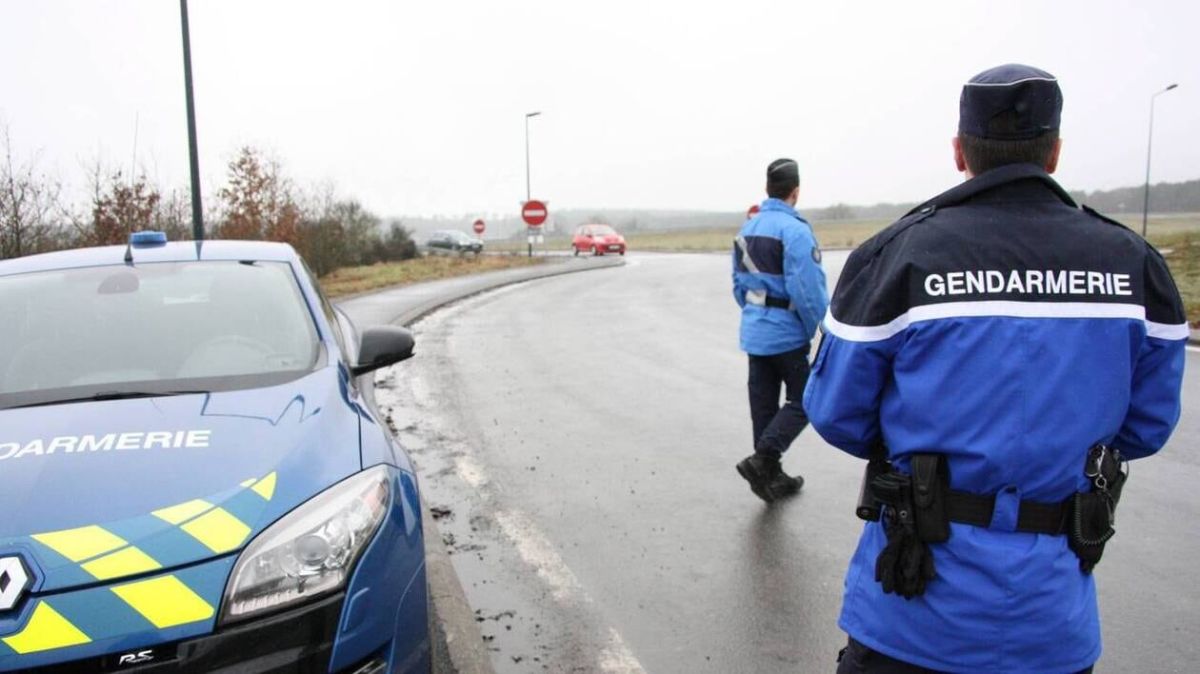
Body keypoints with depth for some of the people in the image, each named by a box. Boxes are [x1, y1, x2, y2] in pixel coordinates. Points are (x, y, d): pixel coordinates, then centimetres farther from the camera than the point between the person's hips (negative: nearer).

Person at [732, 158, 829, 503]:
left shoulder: (747, 228, 9)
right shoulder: (794, 229, -17)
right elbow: (808, 290, -20)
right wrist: (820, 330, -7)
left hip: (754, 334, 8)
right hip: (787, 334, -8)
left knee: (764, 403, 12)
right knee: (803, 400, 5)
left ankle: (770, 476, 20)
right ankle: (762, 459, -7)